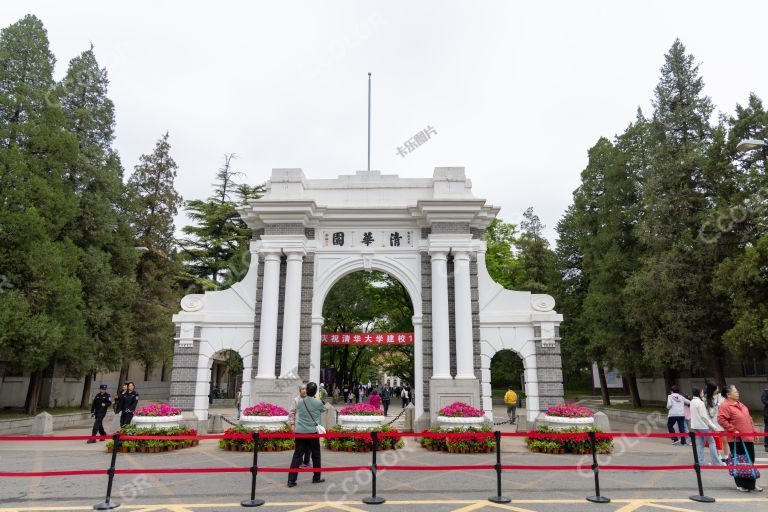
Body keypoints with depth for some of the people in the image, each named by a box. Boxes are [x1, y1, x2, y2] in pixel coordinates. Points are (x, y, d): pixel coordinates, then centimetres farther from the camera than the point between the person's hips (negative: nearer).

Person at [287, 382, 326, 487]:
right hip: (312, 431, -3)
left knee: (297, 455, 4)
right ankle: (317, 477, 23)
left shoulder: (300, 401, 2)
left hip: (299, 431, 3)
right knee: (316, 455, 13)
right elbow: (323, 410, 13)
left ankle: (291, 480, -3)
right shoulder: (318, 402, -7)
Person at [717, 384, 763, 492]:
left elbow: (749, 419, 24)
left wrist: (754, 431, 18)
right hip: (736, 440, -8)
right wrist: (733, 430, -20)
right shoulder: (725, 406, -14)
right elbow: (721, 419, -23)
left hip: (748, 439, 8)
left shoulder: (740, 405, 16)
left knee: (750, 462, 14)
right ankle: (741, 485, 11)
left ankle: (751, 483, 25)